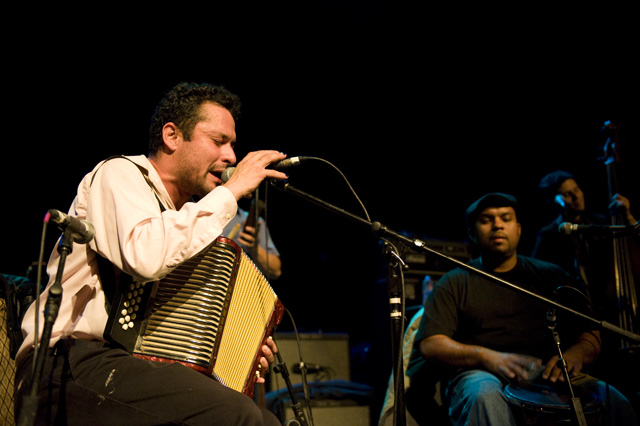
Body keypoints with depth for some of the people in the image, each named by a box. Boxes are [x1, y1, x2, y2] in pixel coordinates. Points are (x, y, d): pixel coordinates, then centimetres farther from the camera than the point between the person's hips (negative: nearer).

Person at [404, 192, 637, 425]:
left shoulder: (551, 276, 21)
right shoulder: (455, 283, 12)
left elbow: (591, 336, 16)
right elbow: (430, 344, 0)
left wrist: (576, 354, -10)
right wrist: (488, 357, -17)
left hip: (548, 377, 3)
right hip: (480, 374, -2)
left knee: (614, 402, -25)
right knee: (485, 394, -39)